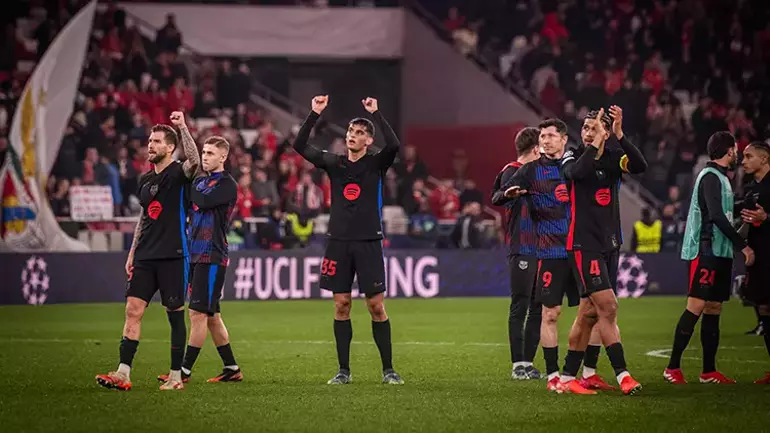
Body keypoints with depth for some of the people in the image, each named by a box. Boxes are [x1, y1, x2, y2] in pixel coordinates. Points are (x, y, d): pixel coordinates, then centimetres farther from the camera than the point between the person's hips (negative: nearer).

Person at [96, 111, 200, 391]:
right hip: (145, 257, 6)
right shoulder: (145, 180, 16)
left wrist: (182, 127, -32)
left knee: (175, 314, 0)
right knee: (133, 309, -2)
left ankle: (176, 375, 7)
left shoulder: (178, 173, -5)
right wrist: (132, 253, 20)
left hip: (173, 256, -6)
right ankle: (123, 373, -5)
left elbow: (194, 161, -29)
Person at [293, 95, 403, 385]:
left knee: (376, 306, -3)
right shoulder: (334, 163, 9)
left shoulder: (376, 164, 1)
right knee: (341, 305, 3)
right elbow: (300, 146, 2)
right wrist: (315, 114, -6)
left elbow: (394, 145, -19)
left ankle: (388, 369, 3)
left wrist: (376, 114, -18)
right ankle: (343, 370, 9)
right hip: (338, 242, 3)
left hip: (368, 243, -3)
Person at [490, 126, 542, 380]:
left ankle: (528, 361, 11)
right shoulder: (512, 171, -5)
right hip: (521, 250, -8)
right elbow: (497, 199, -22)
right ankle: (518, 364, -3)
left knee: (538, 307, 7)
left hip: (541, 249, 8)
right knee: (520, 306, -5)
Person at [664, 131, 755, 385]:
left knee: (713, 309, 8)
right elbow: (717, 217, -20)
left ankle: (709, 371, 9)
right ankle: (673, 368, -10)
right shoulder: (711, 177, -11)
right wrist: (743, 245, -19)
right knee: (696, 307, -12)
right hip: (706, 252, -10)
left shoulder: (719, 177, 19)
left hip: (719, 252, 10)